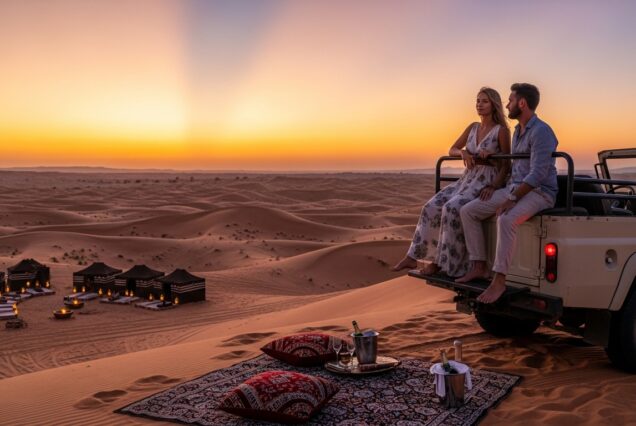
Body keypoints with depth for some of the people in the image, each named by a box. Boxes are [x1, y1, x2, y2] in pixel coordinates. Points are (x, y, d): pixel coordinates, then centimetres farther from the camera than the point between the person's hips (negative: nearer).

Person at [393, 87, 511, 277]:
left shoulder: (501, 130, -5)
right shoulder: (472, 127, 13)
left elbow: (506, 165, -5)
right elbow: (452, 150, 18)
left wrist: (494, 187, -20)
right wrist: (463, 153, -6)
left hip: (487, 183, -6)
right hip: (466, 180, 6)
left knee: (452, 209, -31)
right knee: (432, 207, -15)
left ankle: (441, 262, -22)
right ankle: (413, 257, -14)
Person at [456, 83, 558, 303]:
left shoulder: (541, 132, -15)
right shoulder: (518, 131, 15)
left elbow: (538, 174, -23)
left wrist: (512, 199, -26)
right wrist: (507, 193, 10)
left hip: (539, 192, -9)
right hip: (514, 188, 9)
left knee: (506, 220, -38)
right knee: (468, 211, -4)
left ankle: (499, 280, -32)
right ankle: (479, 267, -2)